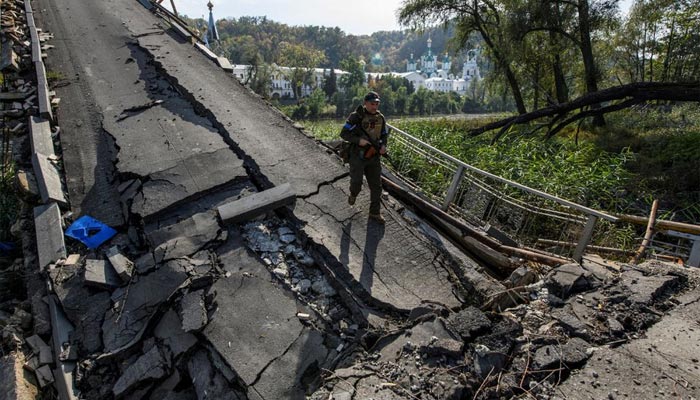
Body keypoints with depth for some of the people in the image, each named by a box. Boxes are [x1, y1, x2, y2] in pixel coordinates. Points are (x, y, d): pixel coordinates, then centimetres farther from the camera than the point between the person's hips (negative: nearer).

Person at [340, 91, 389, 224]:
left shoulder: (380, 118, 5)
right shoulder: (356, 116, -11)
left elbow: (384, 135, 15)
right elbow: (344, 133, -11)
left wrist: (383, 146, -6)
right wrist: (358, 140, -25)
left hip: (374, 156, 5)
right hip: (357, 156, -4)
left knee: (376, 185, 4)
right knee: (356, 182, -8)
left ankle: (375, 213, 16)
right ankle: (353, 193, 30)